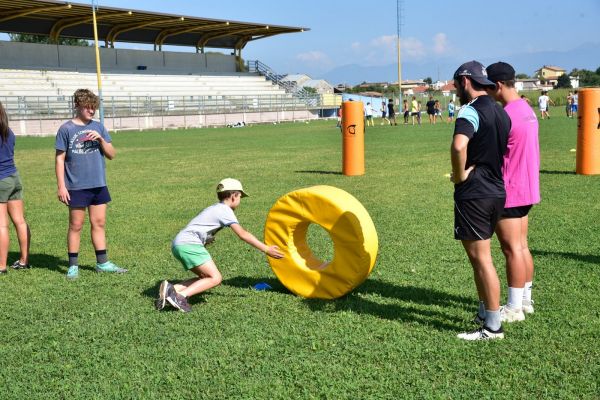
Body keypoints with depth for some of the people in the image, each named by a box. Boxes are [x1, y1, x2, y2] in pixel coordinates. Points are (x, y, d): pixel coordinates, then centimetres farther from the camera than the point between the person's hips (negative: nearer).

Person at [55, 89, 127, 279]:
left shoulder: (98, 127, 7)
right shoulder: (66, 129, -4)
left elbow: (111, 154, 8)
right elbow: (60, 159, -3)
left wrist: (101, 139, -10)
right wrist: (61, 186, -7)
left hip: (98, 185, 4)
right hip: (76, 187, -4)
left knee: (99, 223, 9)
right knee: (76, 226, 4)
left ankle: (102, 263, 18)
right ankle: (73, 266, 15)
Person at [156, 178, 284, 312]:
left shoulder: (214, 209, 25)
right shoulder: (225, 210, -4)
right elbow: (242, 234, -11)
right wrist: (266, 249, -9)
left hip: (178, 244, 10)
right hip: (189, 244, -10)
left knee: (207, 277, 11)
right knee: (215, 278, -12)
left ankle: (171, 289, 0)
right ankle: (180, 296, -24)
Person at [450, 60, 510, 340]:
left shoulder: (471, 110, -15)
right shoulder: (500, 112, 13)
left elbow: (458, 146, -34)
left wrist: (459, 175, -18)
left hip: (473, 194, -9)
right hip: (496, 191, 9)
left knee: (481, 258, -3)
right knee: (479, 256, 19)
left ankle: (493, 327, 4)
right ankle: (484, 313, 29)